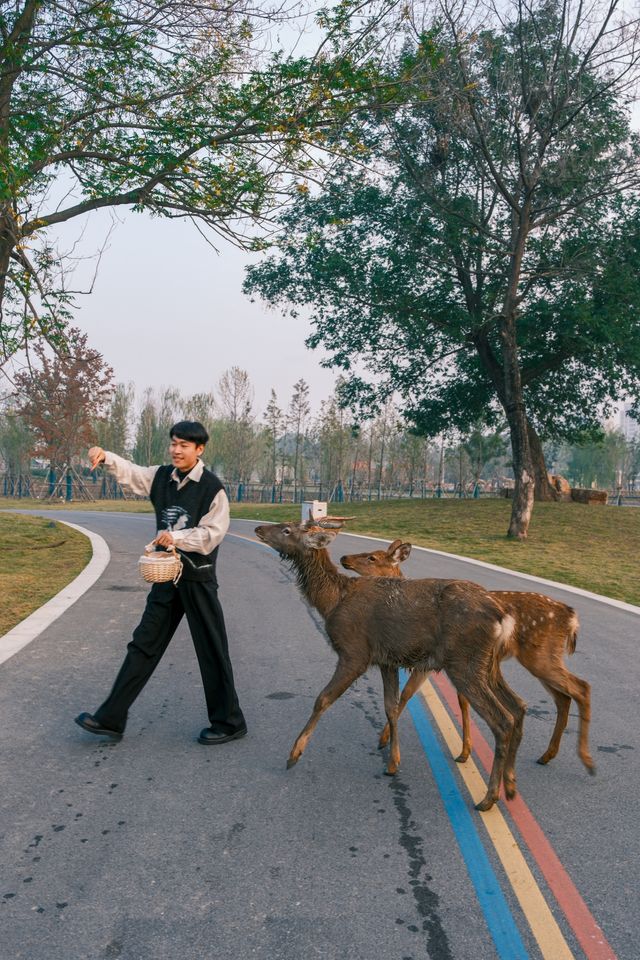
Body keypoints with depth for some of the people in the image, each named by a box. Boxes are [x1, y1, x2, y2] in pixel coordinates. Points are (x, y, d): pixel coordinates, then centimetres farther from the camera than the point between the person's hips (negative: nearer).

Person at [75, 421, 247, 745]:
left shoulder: (212, 487, -12)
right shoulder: (161, 476, 6)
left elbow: (211, 534, -15)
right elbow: (128, 472, -1)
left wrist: (176, 537, -26)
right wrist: (106, 457, -20)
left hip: (198, 578, -6)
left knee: (212, 651, 3)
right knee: (144, 645, 11)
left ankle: (229, 722, 18)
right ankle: (111, 718, 19)